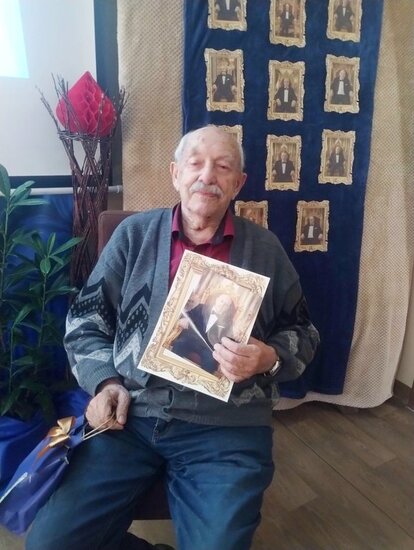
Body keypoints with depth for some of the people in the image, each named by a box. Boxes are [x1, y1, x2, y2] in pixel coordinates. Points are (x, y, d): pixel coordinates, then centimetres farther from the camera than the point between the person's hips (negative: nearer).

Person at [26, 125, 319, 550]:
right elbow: (85, 319, 10)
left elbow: (302, 333, 11)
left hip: (227, 426, 0)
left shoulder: (264, 249, 5)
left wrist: (270, 358, -11)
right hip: (129, 414, 2)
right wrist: (105, 382, -5)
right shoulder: (133, 234, 6)